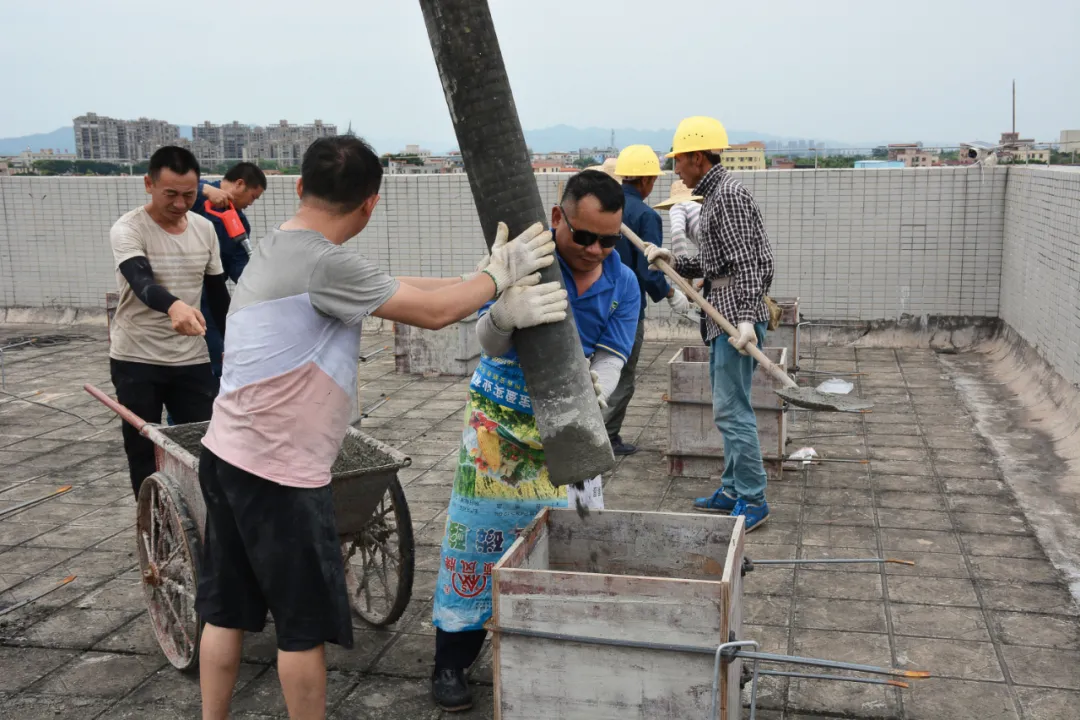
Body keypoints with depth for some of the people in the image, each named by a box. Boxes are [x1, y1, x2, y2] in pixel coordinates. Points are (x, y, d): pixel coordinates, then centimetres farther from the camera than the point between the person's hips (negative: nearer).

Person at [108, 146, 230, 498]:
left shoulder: (205, 229, 3)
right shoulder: (128, 229, -14)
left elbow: (217, 291, 14)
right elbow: (142, 281, -34)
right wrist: (174, 306, -54)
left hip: (192, 359, 4)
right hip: (137, 361, -4)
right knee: (144, 454, 6)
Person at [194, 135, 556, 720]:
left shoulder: (280, 249, 9)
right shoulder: (323, 263, -22)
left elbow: (395, 288, 12)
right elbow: (433, 312, -16)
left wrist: (479, 279, 10)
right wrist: (499, 276, 0)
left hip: (230, 457, 9)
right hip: (280, 473, -9)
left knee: (227, 610, 17)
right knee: (306, 622, 6)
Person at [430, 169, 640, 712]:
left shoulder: (623, 284, -7)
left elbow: (610, 360, -11)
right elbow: (489, 343, -28)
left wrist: (591, 394, -36)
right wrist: (504, 316, -53)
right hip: (500, 421, -3)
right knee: (477, 535, 0)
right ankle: (450, 663, 14)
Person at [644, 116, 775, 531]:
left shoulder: (728, 194, -12)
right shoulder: (714, 194, 18)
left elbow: (745, 261, -22)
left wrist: (746, 317, -29)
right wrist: (673, 261, 11)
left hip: (736, 313, -11)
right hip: (723, 315, 11)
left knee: (731, 409, -8)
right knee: (727, 406, 15)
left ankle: (753, 500, -1)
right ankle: (732, 490, 24)